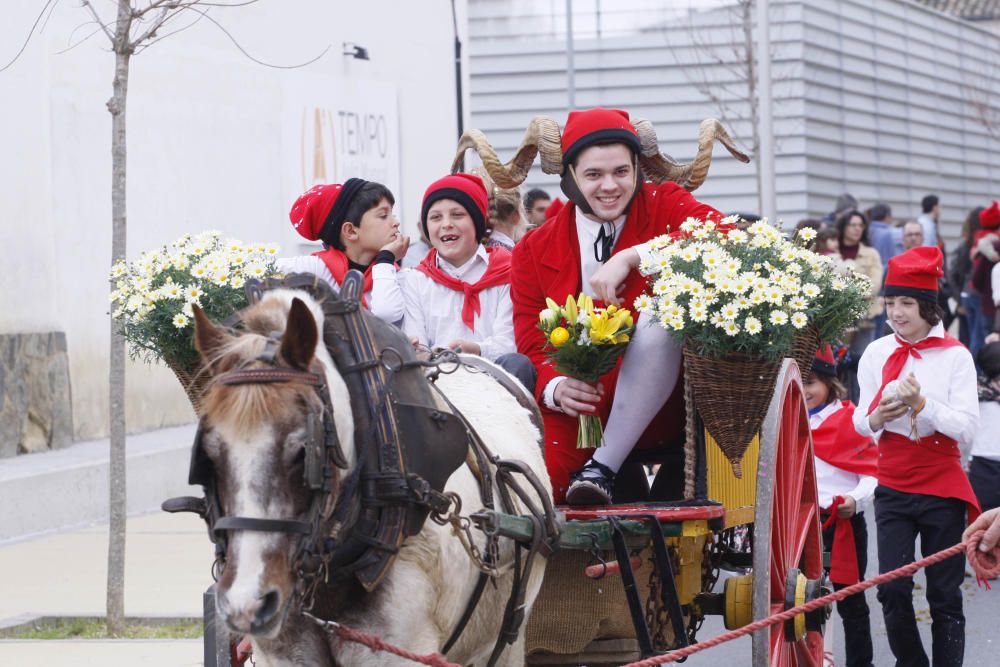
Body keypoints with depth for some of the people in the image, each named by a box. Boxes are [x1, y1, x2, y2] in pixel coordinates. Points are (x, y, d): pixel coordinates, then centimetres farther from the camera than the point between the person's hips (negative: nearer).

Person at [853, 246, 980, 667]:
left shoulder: (954, 356, -7)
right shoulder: (876, 354, 2)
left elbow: (967, 428, -13)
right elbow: (861, 423, 8)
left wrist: (920, 404, -25)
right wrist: (876, 418, -14)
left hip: (942, 489, -2)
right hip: (893, 487, 2)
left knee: (945, 594, 2)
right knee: (892, 590, -4)